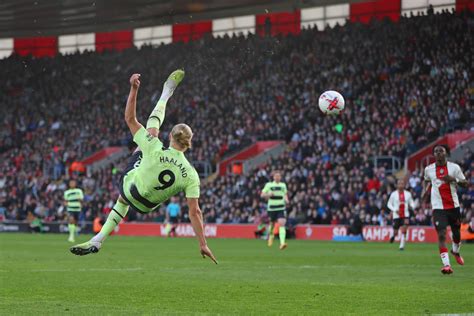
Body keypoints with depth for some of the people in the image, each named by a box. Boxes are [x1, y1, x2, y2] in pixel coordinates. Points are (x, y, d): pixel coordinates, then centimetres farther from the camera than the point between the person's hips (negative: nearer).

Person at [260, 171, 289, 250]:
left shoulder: (283, 185, 11)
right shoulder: (269, 185, 3)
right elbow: (262, 195, 2)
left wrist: (286, 199, 5)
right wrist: (268, 194, -18)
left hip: (281, 208, 0)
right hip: (271, 207, 0)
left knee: (282, 224, -17)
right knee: (272, 223, 11)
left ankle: (282, 243, -28)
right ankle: (271, 235, 47)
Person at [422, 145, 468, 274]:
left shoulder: (454, 167, -3)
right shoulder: (428, 169, 2)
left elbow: (465, 184, -1)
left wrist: (453, 179, -19)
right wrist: (425, 191, 5)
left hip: (453, 205, 1)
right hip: (438, 207, -1)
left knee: (456, 233, 15)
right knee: (441, 234, -15)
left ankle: (455, 251, 48)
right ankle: (446, 264, -20)